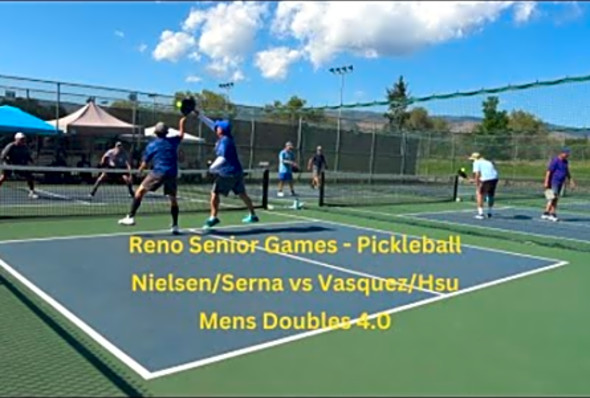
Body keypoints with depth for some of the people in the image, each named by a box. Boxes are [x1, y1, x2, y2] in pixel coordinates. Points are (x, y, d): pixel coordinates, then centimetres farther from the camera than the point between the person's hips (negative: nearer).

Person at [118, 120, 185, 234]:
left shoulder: (151, 145, 5)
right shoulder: (172, 141, 11)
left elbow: (144, 164, 8)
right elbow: (181, 135, 34)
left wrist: (140, 170, 28)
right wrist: (182, 123, 44)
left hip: (158, 172, -3)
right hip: (172, 174, 3)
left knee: (140, 191, 7)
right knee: (173, 199, 13)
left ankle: (131, 217, 0)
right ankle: (175, 226, 12)